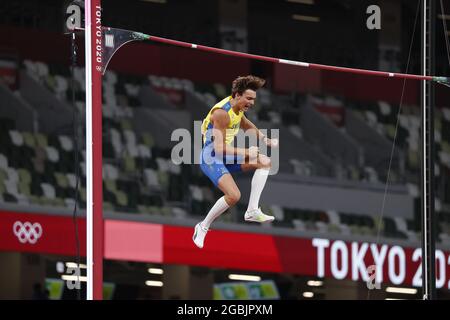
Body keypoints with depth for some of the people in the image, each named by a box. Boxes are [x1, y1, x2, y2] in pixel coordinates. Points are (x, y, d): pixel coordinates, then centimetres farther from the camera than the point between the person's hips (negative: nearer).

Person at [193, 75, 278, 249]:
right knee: (234, 195, -26)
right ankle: (203, 227, -6)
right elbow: (219, 148, -27)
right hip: (211, 158, -10)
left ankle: (252, 210, 1)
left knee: (265, 161, 5)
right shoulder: (222, 112, -25)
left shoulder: (238, 108, 5)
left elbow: (246, 125, 30)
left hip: (225, 156, 10)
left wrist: (266, 140, 19)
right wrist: (246, 152, -24)